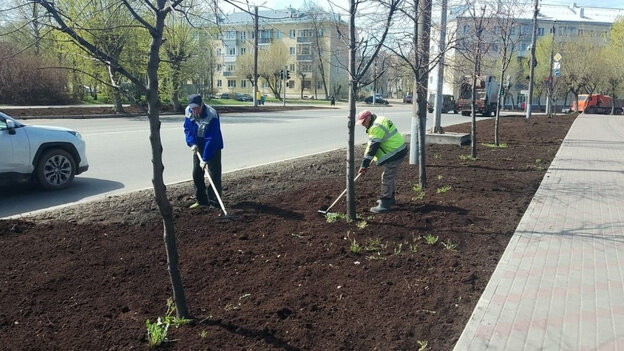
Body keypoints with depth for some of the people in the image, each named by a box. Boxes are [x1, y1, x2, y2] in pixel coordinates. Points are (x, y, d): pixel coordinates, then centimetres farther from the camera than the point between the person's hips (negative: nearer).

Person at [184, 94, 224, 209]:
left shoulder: (212, 115, -31)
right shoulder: (188, 111, -12)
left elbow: (211, 139, -31)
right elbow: (187, 128, 4)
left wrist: (205, 158, -32)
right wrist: (192, 143, -13)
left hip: (213, 147, -6)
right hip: (198, 147, 6)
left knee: (214, 175, -8)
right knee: (196, 173, 9)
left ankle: (214, 203, -1)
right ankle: (201, 200, 21)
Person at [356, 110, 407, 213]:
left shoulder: (376, 127, -22)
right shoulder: (380, 120, 12)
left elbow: (372, 147, -24)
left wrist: (364, 165, -20)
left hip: (394, 153, -11)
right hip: (398, 150, 11)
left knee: (387, 178, -7)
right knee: (391, 176, 22)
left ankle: (385, 204, -3)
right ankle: (389, 198, 36)